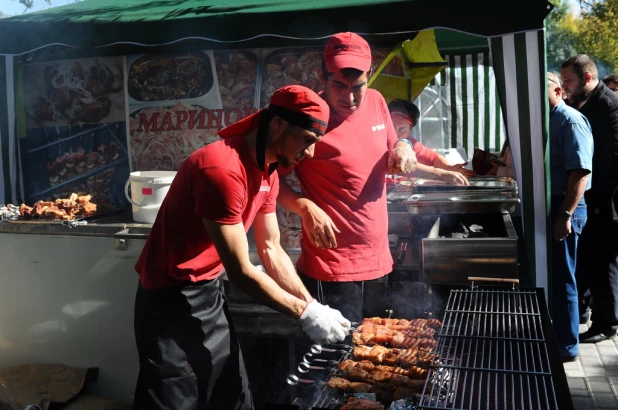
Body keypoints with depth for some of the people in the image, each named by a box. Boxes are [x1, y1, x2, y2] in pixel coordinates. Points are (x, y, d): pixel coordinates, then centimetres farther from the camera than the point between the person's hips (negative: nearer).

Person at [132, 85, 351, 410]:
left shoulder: (267, 173, 3)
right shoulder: (223, 169, -27)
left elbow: (271, 250, 7)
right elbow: (240, 271, -25)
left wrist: (313, 305, -2)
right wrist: (305, 314, -17)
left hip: (210, 292, 9)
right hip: (173, 298, -9)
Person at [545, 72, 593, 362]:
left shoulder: (570, 121, -13)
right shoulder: (547, 120, 14)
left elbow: (580, 172, -21)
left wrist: (565, 215, -25)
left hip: (563, 207, -9)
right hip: (549, 205, 9)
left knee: (561, 278, -2)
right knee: (548, 275, 16)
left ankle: (566, 346, 10)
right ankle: (553, 336, 29)